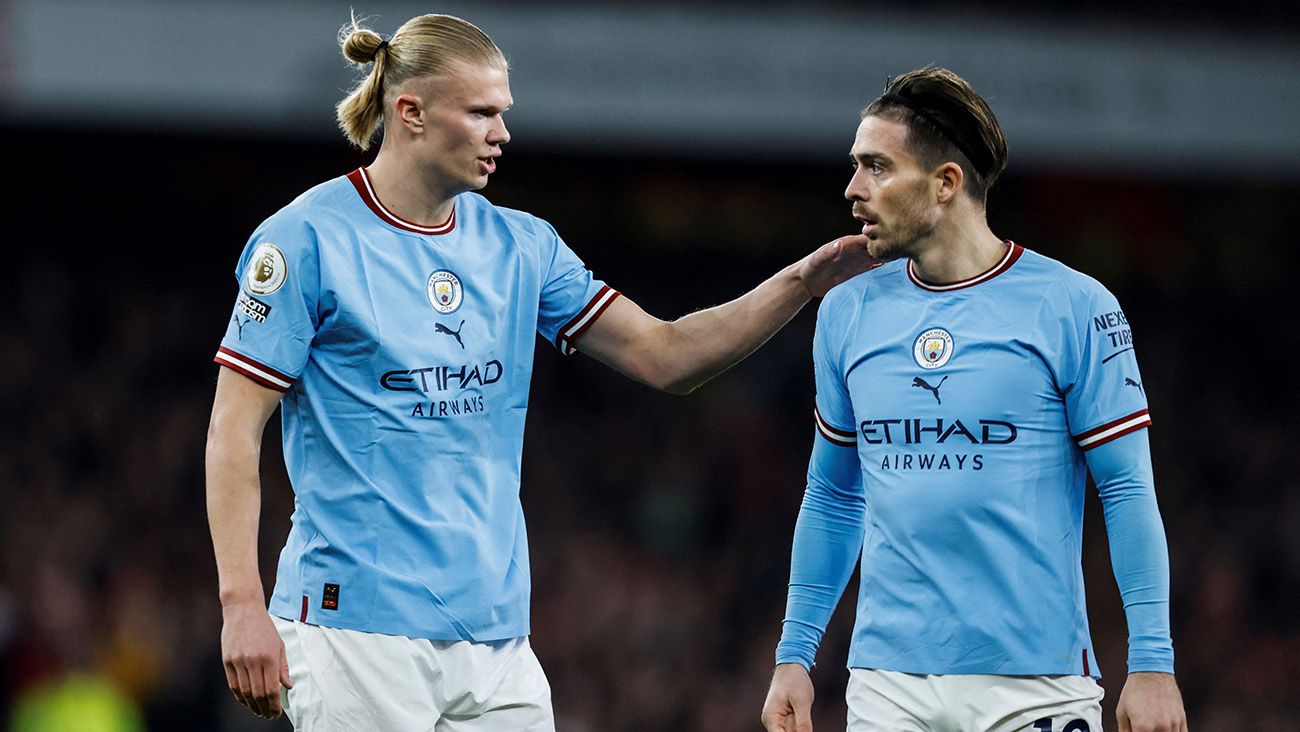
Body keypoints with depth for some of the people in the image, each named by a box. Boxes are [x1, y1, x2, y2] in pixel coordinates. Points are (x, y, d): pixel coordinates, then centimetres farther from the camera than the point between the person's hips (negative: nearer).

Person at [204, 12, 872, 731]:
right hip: (358, 635, -6)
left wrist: (806, 279, 0)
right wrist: (241, 603, -14)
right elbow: (235, 428, -6)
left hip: (495, 636, 6)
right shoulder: (307, 239, -5)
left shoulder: (520, 245, 13)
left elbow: (664, 355, 12)